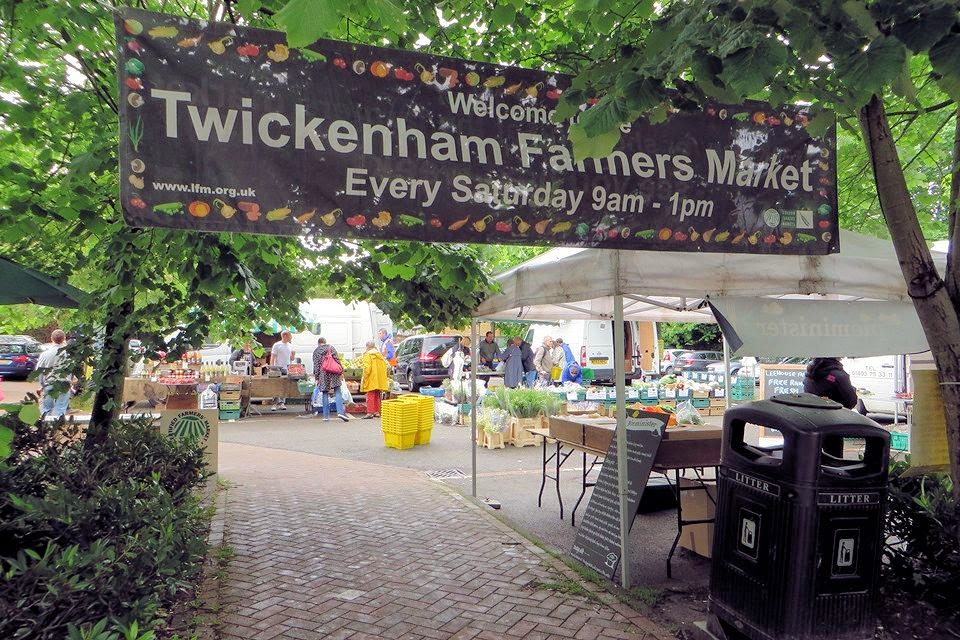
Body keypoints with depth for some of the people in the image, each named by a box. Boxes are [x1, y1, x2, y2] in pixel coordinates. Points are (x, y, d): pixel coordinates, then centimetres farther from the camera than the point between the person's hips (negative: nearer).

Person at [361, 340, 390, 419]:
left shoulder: (368, 355, -9)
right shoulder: (380, 355, 11)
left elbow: (367, 368, -19)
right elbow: (385, 367, 13)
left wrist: (364, 378, -11)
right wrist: (383, 378, 19)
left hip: (371, 380, -7)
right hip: (379, 381, 7)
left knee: (370, 396, -4)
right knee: (377, 396, 15)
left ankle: (370, 413, -6)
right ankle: (377, 411, 19)